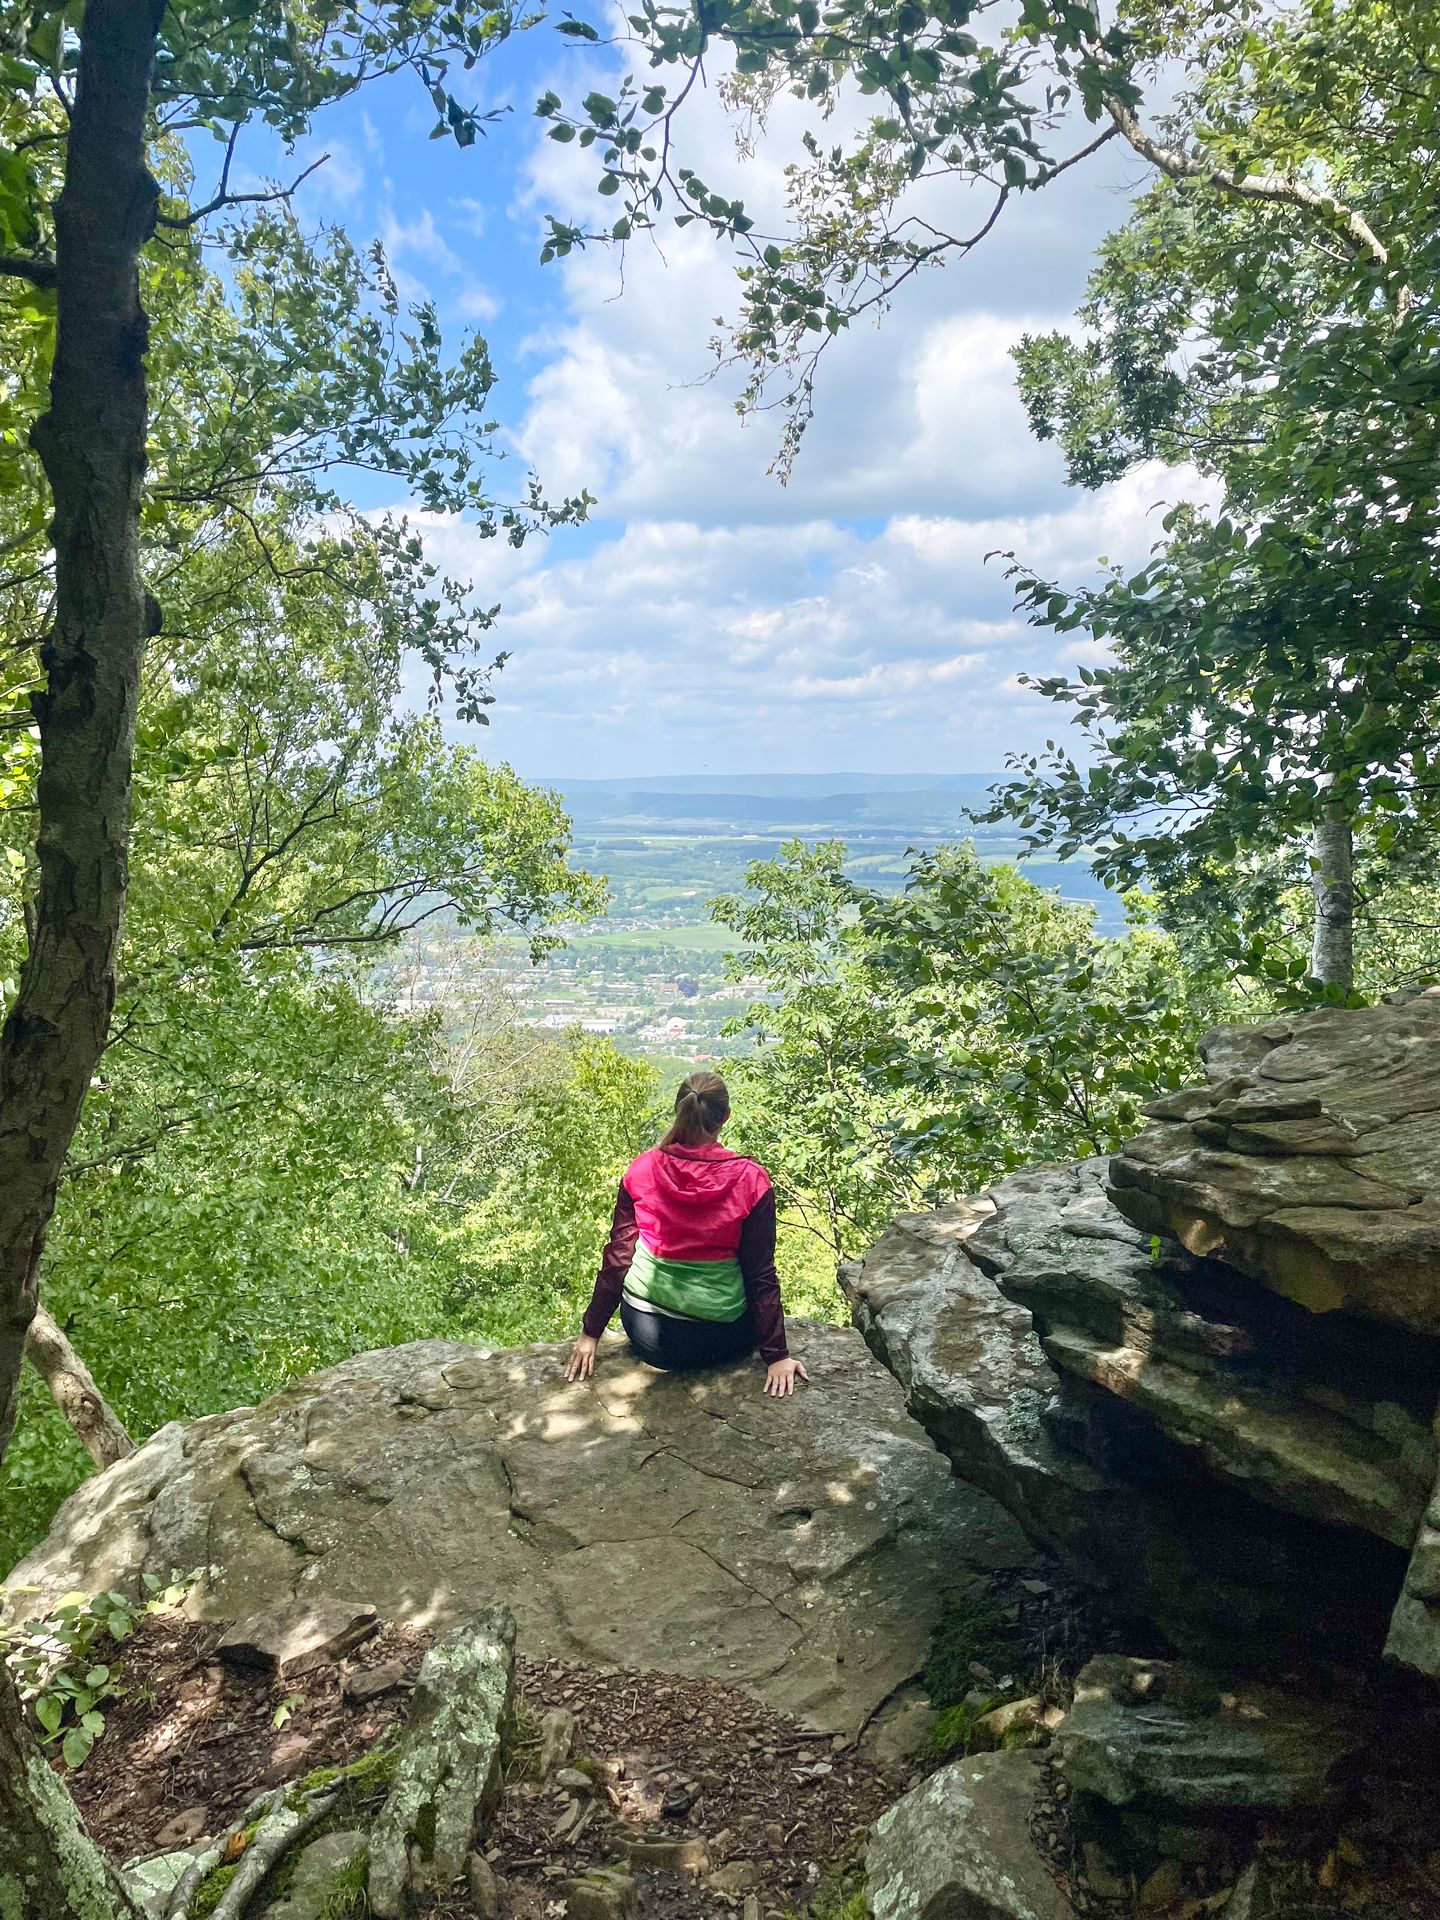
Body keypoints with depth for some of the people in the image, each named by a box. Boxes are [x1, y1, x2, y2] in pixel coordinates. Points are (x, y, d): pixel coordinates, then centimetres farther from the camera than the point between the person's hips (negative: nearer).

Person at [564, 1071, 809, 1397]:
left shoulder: (641, 1171, -8)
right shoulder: (751, 1181, -15)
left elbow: (617, 1256, -2)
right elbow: (760, 1273, -10)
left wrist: (591, 1332, 9)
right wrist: (776, 1355, 0)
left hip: (646, 1336, 2)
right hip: (721, 1339, -2)